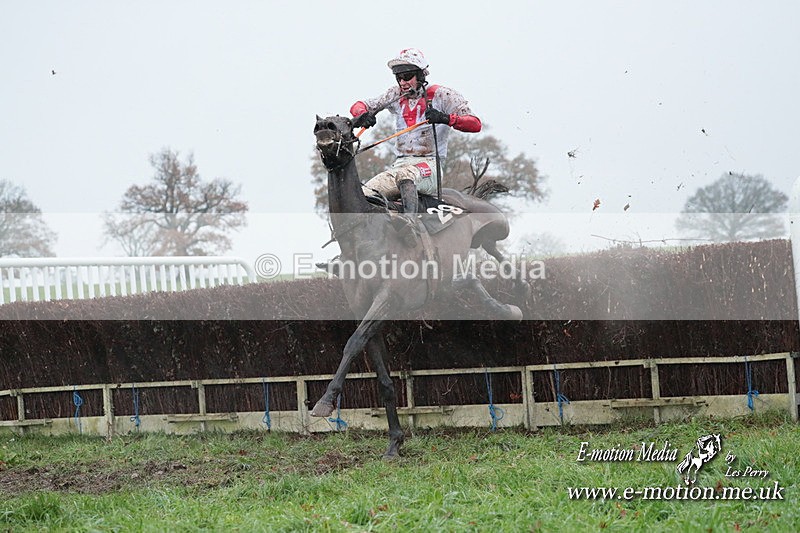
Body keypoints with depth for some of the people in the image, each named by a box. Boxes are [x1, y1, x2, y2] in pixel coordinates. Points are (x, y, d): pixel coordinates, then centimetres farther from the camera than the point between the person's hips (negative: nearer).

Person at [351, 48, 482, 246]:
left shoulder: (441, 96, 0)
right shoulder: (397, 95, 15)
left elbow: (475, 124, -9)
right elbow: (359, 106, 15)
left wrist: (445, 118, -28)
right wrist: (363, 115, -11)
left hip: (429, 164, -5)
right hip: (400, 162, 5)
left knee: (403, 175, -41)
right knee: (363, 195, -22)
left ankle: (409, 223, -56)